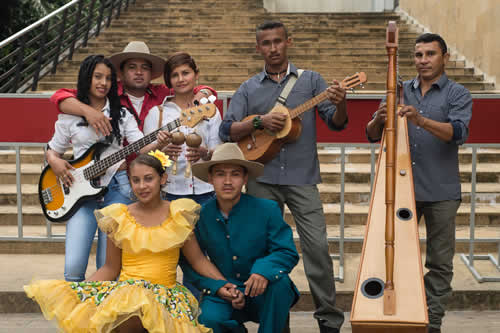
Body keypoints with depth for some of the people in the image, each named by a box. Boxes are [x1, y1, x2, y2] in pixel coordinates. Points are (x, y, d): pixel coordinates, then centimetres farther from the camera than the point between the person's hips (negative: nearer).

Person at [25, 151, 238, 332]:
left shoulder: (179, 215, 6)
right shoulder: (118, 218, 6)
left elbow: (197, 260, 10)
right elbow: (111, 269, 10)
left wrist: (223, 283, -4)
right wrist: (77, 291, -2)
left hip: (165, 291, 0)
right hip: (125, 288, 0)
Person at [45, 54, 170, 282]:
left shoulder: (121, 114, 10)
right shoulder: (69, 116, 8)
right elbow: (52, 149, 17)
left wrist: (157, 143, -23)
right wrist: (55, 161, -6)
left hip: (117, 187, 1)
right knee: (74, 266, -11)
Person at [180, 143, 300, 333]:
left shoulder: (267, 210, -8)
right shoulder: (200, 216, -4)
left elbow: (288, 253, -12)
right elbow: (190, 263, 1)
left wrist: (264, 270, -34)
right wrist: (217, 287, -15)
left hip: (263, 295, -1)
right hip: (222, 293, 1)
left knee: (280, 282, -33)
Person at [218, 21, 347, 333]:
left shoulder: (310, 80, 7)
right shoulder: (248, 89, 10)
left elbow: (337, 123, 0)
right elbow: (227, 131, 2)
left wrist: (340, 105, -22)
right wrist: (260, 122, -14)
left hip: (302, 178, -2)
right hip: (262, 180, 2)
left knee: (317, 246, -8)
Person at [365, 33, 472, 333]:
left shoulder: (457, 94, 0)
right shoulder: (400, 91, 11)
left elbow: (459, 132, -19)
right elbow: (373, 136, 8)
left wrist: (422, 120, -35)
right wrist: (378, 120, -16)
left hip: (441, 193, -3)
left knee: (440, 263, 3)